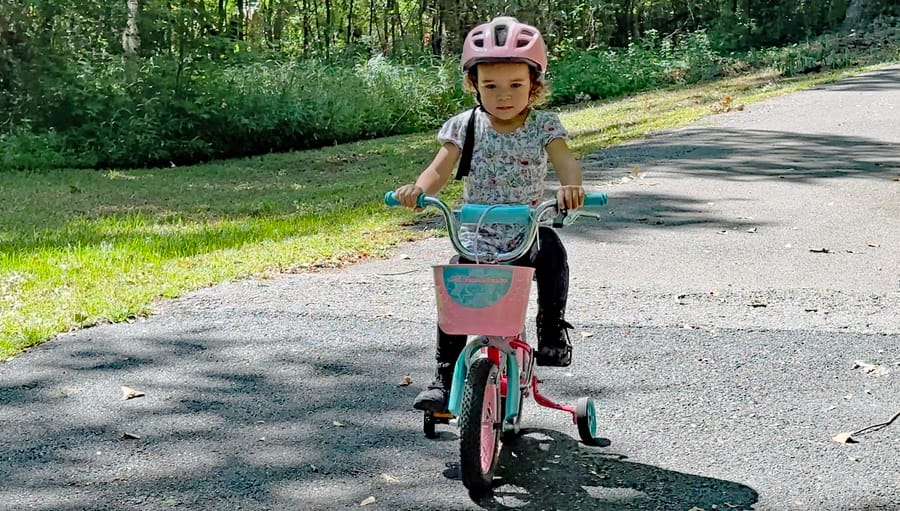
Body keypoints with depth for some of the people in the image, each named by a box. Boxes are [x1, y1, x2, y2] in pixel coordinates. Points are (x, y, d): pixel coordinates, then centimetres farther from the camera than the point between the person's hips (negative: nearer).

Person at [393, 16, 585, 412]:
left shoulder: (544, 126, -1)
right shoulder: (465, 127, 1)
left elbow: (565, 162, -16)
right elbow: (440, 170, -7)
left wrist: (571, 186, -41)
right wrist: (418, 188, -31)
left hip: (529, 232, -1)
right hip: (477, 235, 1)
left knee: (552, 254, -33)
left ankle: (552, 334, -14)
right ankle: (443, 378, -6)